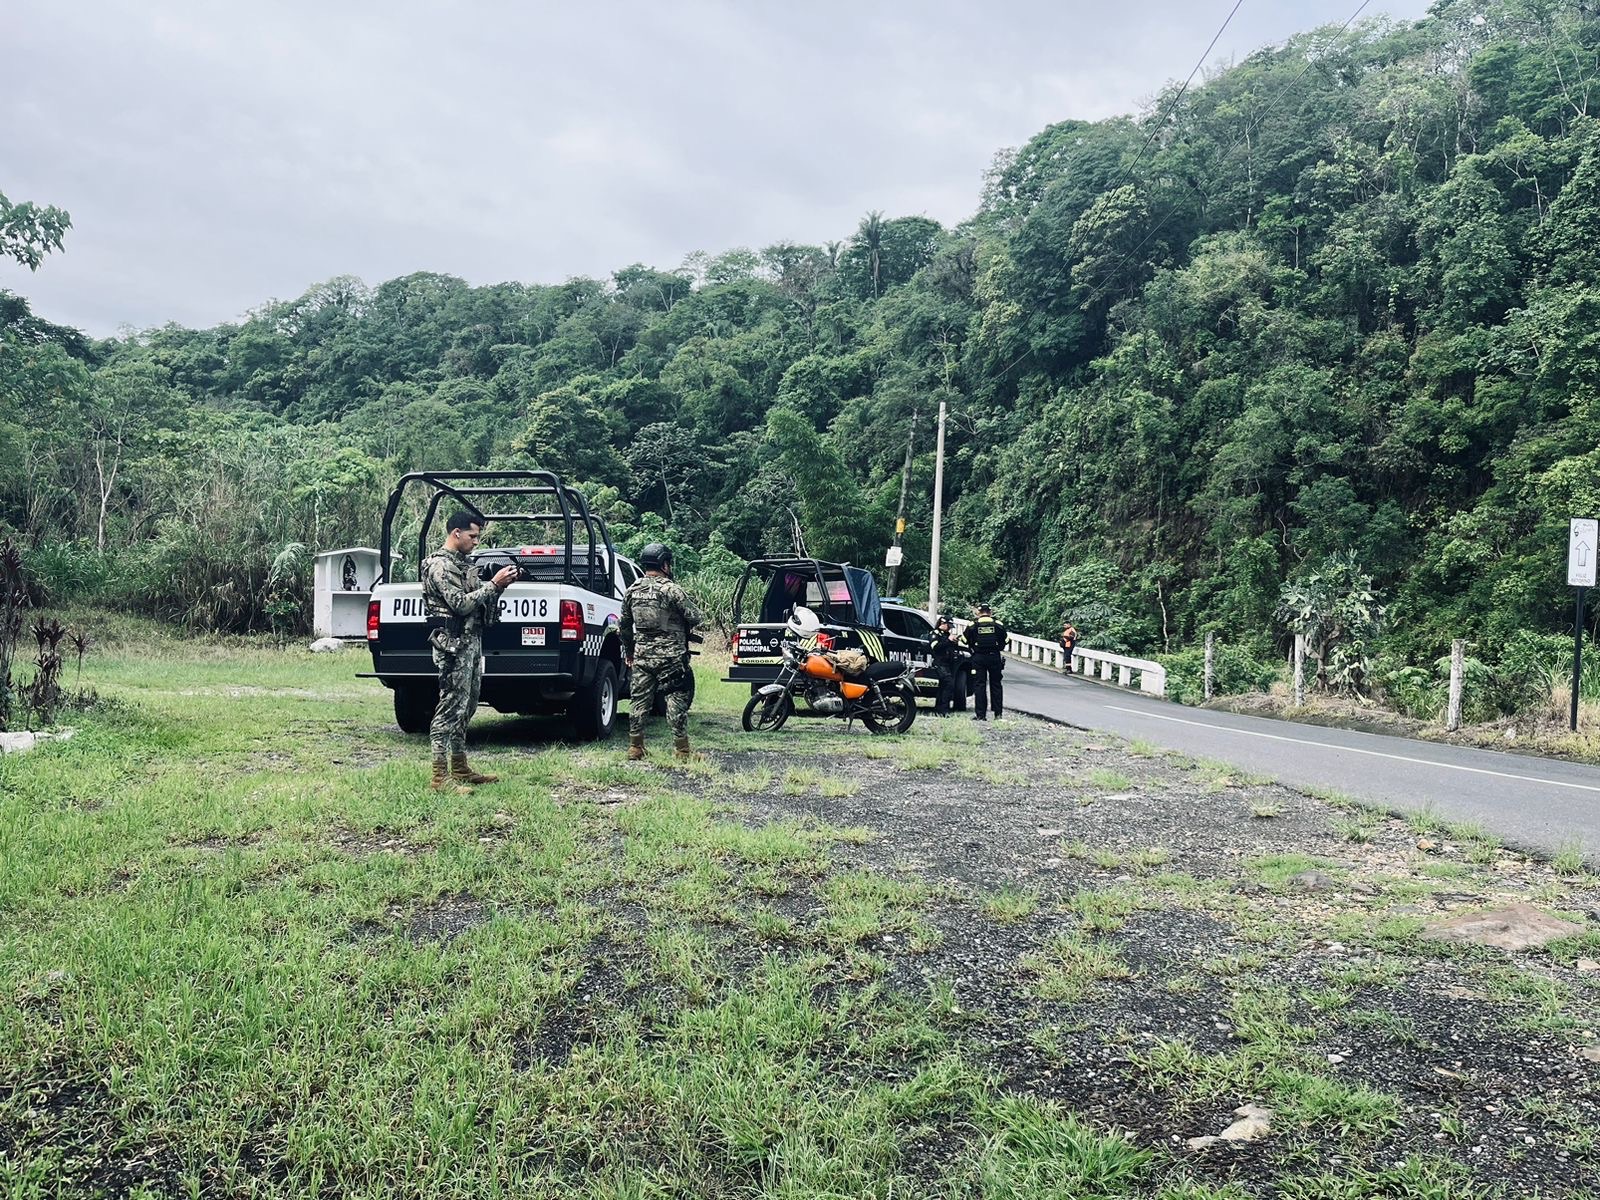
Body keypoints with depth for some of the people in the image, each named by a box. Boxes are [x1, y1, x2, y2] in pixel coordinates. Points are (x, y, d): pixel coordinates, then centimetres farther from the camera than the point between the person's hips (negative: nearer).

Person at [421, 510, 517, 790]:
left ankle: (460, 770, 20)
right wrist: (494, 584, -15)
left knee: (465, 708, 13)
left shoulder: (462, 563, 20)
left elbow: (477, 600, 19)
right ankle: (440, 776, -8)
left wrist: (500, 584, 4)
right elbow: (460, 604, -19)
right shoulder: (439, 565, -11)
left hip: (472, 642, 10)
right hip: (453, 643, -10)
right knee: (451, 709, -10)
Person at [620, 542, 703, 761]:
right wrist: (693, 610, 13)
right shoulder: (670, 589, -12)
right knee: (677, 702, 0)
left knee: (639, 700, 11)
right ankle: (681, 751, 2)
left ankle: (635, 748, 15)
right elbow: (694, 618, -11)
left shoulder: (632, 590, 7)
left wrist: (628, 651, 27)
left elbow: (625, 624, 15)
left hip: (641, 655, 5)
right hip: (670, 656, -5)